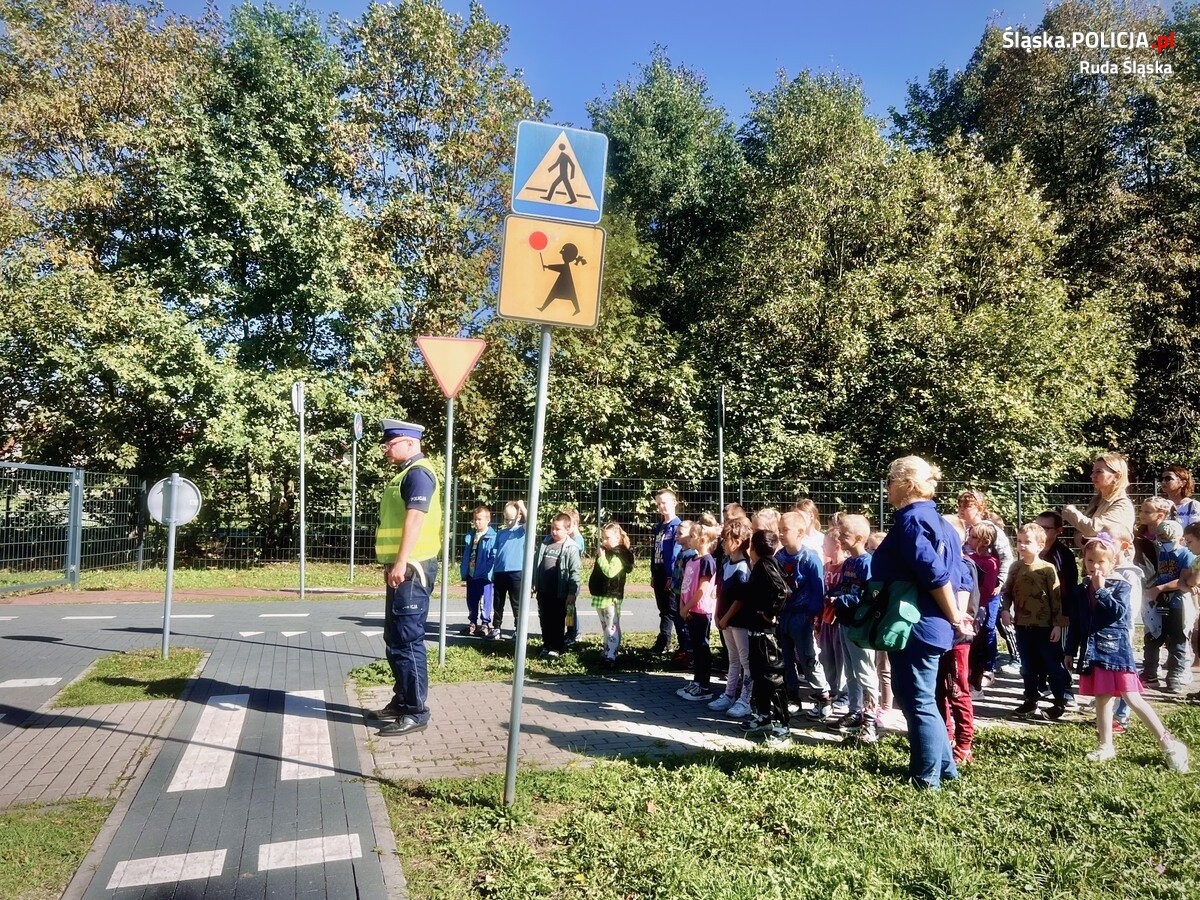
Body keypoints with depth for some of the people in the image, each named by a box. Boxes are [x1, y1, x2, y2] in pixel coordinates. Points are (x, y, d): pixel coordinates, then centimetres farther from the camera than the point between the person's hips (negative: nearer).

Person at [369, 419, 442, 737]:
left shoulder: (418, 473, -13)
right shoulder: (405, 474, 19)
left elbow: (415, 519, -22)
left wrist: (401, 563, -26)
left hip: (412, 570, -11)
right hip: (401, 570, 11)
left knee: (407, 641, -6)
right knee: (394, 640, 17)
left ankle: (416, 712, 1)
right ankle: (402, 702, 27)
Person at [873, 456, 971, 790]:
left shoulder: (911, 519, -18)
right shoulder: (934, 519, 13)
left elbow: (935, 574, -25)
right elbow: (944, 570, 12)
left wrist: (954, 619, -15)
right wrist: (953, 616, 10)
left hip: (917, 626, -10)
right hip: (928, 624, 10)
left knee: (917, 701, 2)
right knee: (921, 698, 20)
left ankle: (927, 777, 13)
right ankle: (944, 766, 31)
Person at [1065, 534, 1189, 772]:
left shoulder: (1120, 586, -3)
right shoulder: (1081, 591, 9)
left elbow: (1118, 612, -20)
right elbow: (1075, 625, 14)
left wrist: (1101, 590, -18)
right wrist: (1070, 652, 14)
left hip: (1116, 648, -5)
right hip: (1092, 651, 5)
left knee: (1132, 697, -9)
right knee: (1102, 699, 11)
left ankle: (1167, 741, 2)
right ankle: (1106, 746, 20)